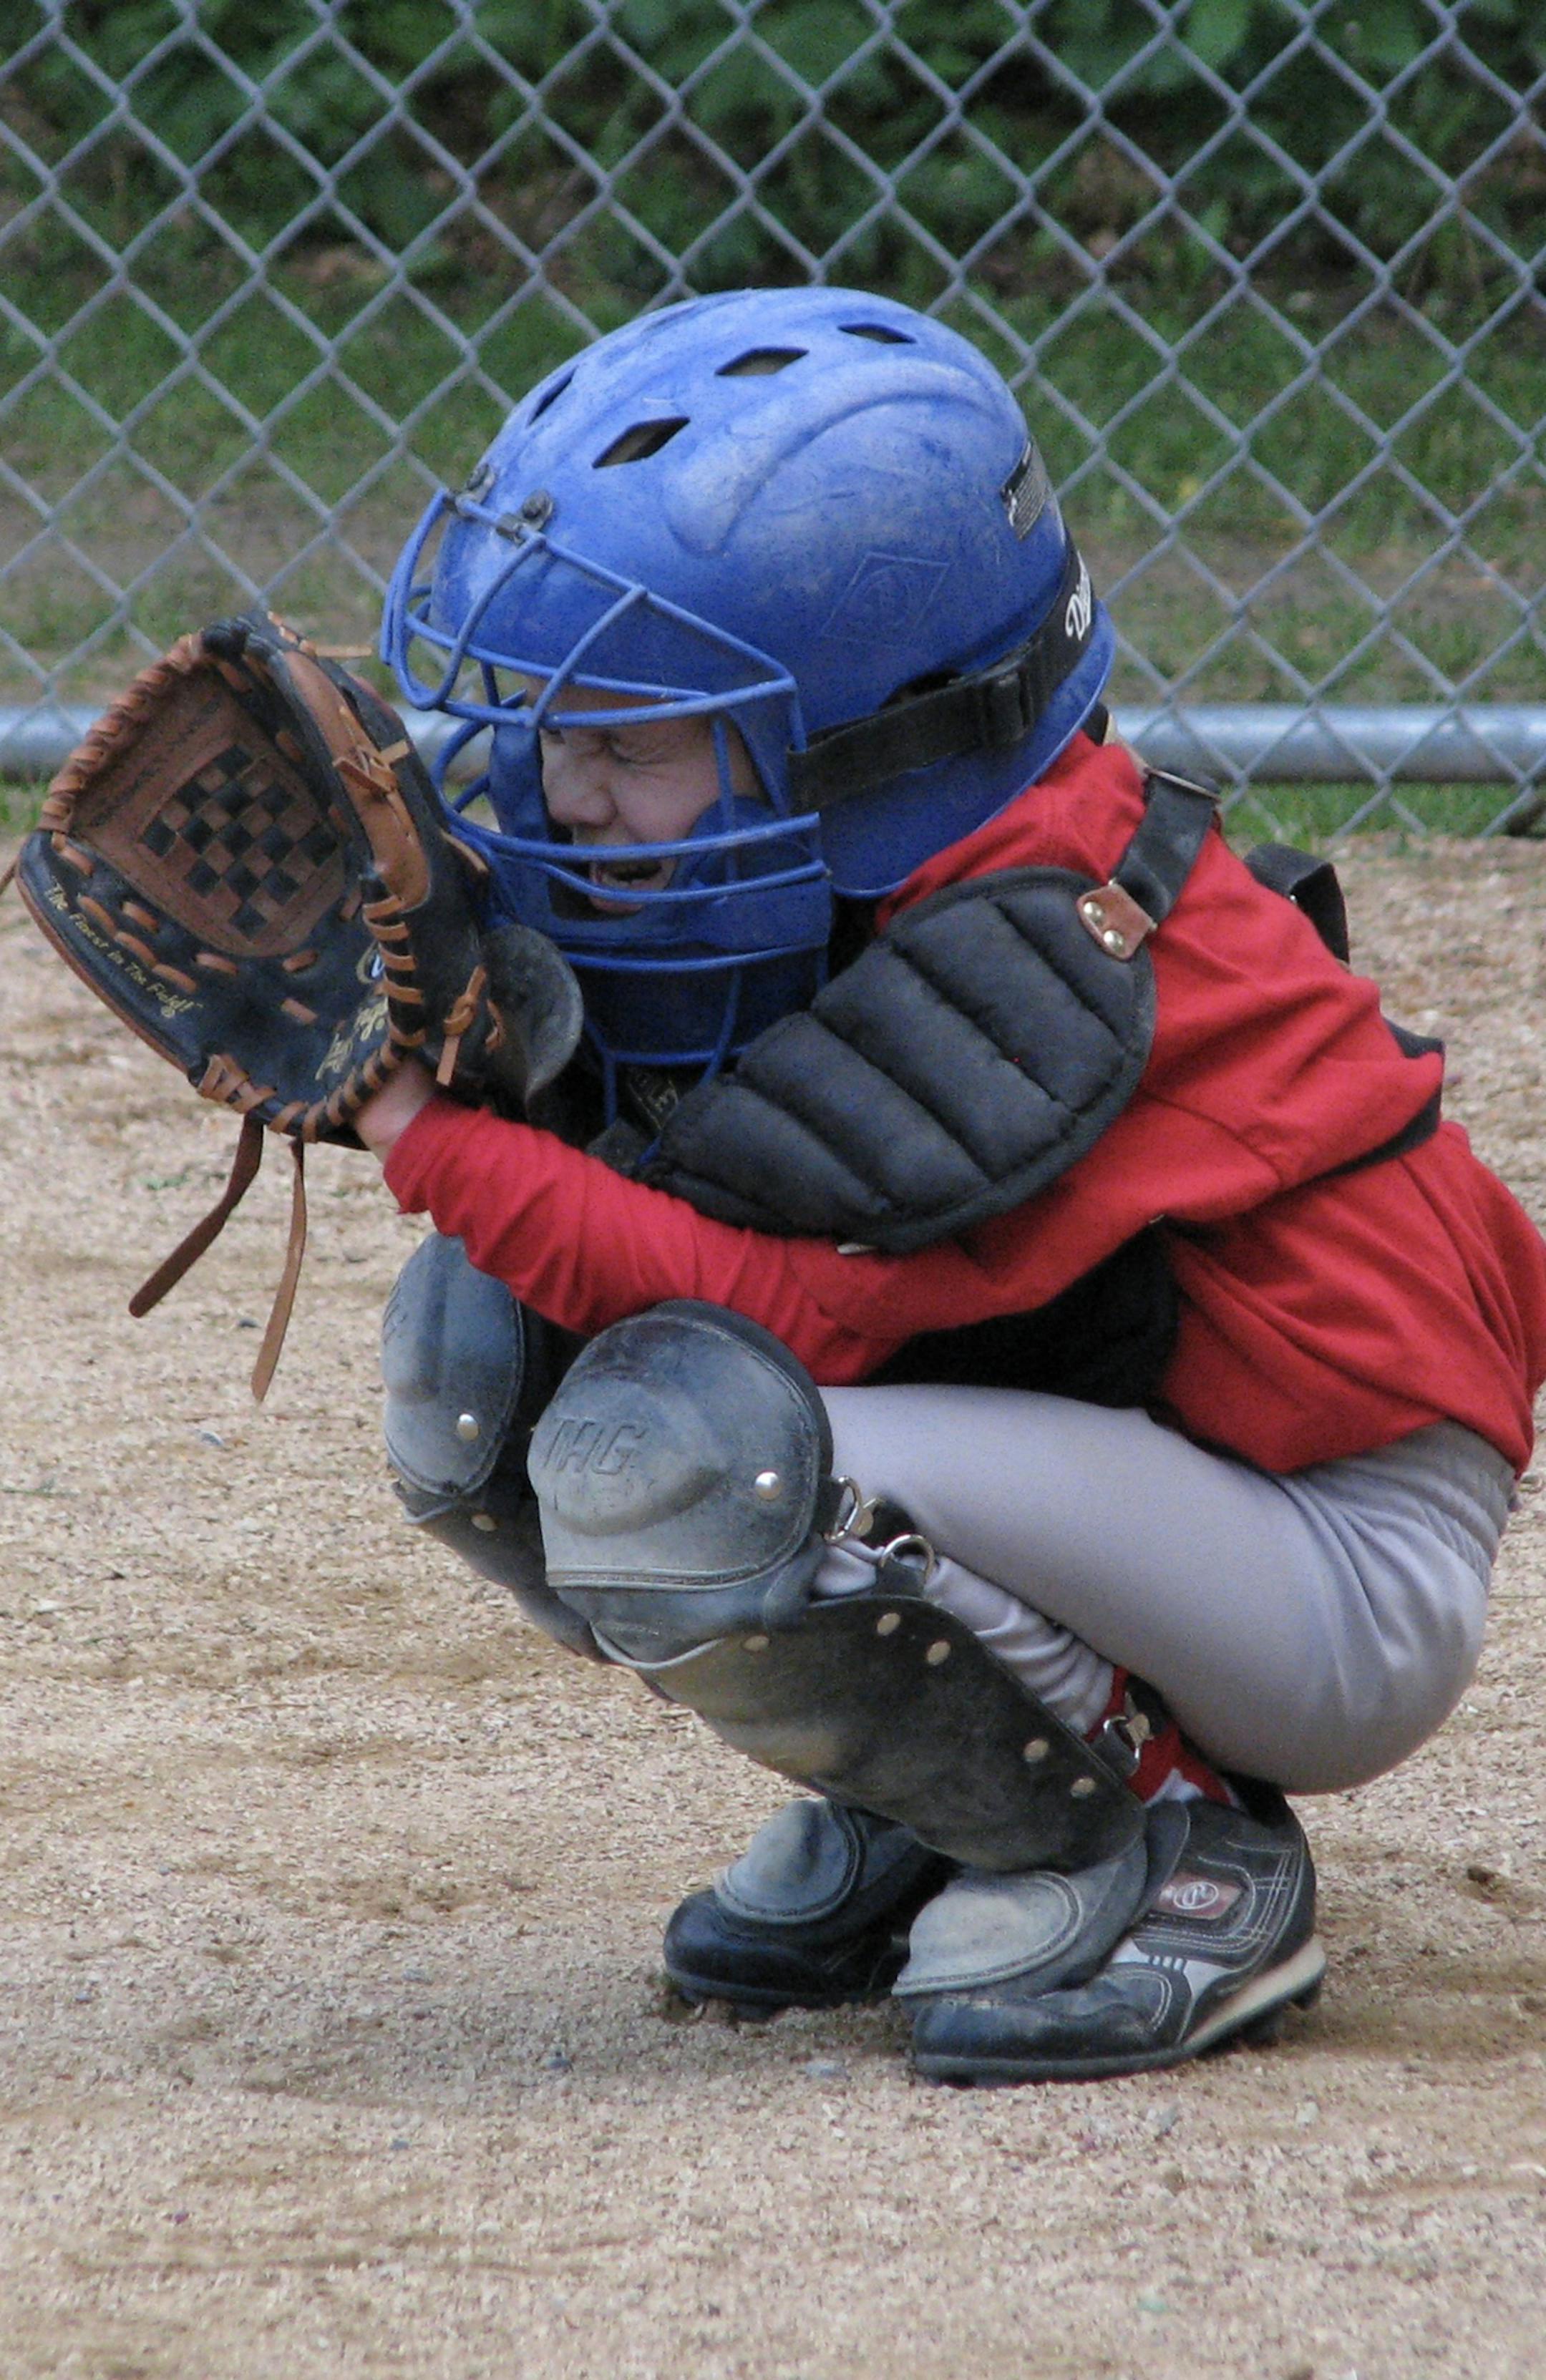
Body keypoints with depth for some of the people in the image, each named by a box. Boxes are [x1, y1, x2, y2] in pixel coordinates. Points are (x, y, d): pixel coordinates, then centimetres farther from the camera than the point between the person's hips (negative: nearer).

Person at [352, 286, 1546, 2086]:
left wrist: (430, 1137, -28)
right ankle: (908, 1812, 8)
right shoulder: (806, 895, 0)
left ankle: (1170, 1855, -10)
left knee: (670, 1453, -31)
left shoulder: (1034, 967, -26)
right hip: (1078, 1447, 9)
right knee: (476, 1334, -7)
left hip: (1341, 1584, -9)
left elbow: (788, 1308, -30)